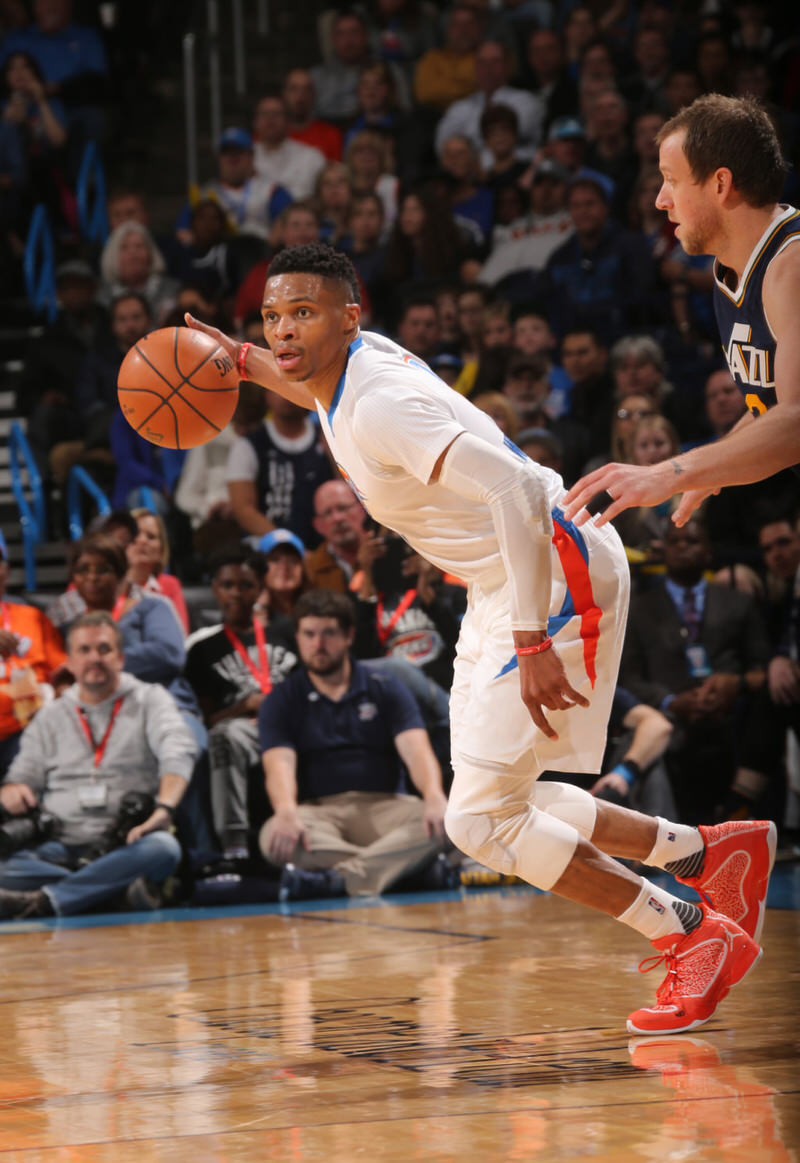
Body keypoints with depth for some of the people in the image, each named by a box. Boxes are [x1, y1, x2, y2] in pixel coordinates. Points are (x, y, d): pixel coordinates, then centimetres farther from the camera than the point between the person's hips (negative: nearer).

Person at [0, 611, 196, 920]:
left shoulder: (149, 699, 12)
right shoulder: (50, 717, 21)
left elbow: (178, 753, -6)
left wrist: (163, 809, -26)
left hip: (127, 843, -1)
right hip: (59, 846, 2)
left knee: (162, 849, -38)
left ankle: (42, 903, -40)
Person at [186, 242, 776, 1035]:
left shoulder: (381, 404, -24)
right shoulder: (354, 363, 5)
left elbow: (516, 488, -32)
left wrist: (531, 642, -35)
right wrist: (245, 364, 23)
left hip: (555, 579, -10)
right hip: (503, 586, 10)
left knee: (480, 823, -11)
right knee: (494, 809, 15)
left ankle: (700, 938, -1)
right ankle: (712, 854, 24)